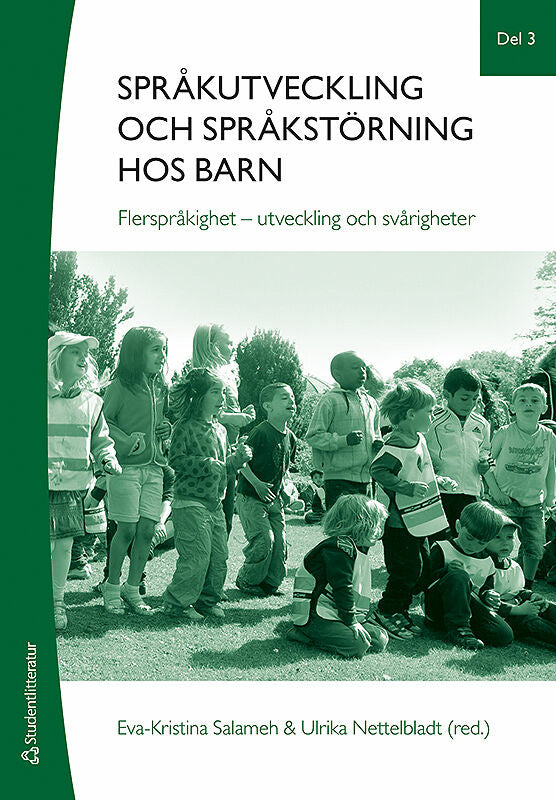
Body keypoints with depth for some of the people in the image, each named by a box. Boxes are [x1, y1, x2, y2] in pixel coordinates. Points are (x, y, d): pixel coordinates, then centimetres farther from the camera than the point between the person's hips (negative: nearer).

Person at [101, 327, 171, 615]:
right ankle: (111, 587, 15)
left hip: (154, 467, 6)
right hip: (126, 465, -5)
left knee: (146, 530, 2)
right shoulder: (121, 385, -7)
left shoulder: (160, 388, 13)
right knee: (127, 529, -4)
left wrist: (167, 430, 5)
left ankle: (132, 589, 15)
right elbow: (103, 422, -7)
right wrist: (127, 441, -17)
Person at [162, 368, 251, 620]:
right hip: (190, 502, -8)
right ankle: (176, 602, 7)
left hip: (215, 504, 8)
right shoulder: (185, 426, -8)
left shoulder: (220, 429, 17)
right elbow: (175, 460, -14)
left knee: (219, 556, 8)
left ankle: (208, 601, 24)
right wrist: (206, 465, -21)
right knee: (197, 557, -9)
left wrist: (239, 457, 5)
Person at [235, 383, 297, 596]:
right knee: (263, 540, -11)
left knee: (280, 542, 3)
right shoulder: (261, 432, -17)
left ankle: (270, 583, 19)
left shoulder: (290, 437, 6)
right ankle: (247, 581, 9)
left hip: (274, 498, 7)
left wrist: (282, 488, 10)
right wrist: (257, 483, -23)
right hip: (251, 497, -7)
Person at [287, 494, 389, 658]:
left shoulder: (360, 549, 15)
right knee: (357, 645, -24)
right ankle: (304, 634, -9)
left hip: (336, 614, 10)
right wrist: (351, 622, -16)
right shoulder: (339, 548, -18)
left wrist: (360, 619, 13)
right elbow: (342, 588, -20)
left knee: (380, 640, 0)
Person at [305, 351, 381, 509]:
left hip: (366, 479, 7)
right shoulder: (330, 401, -7)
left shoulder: (371, 402, 16)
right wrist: (344, 440, -20)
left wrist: (377, 443, 6)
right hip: (339, 479, -7)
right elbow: (312, 436, -10)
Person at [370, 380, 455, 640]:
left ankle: (399, 612, 28)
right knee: (407, 570, -3)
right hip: (400, 523, -10)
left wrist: (437, 480, 20)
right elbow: (378, 469, -31)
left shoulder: (418, 439, 11)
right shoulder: (397, 443, -20)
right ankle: (386, 612, 13)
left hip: (418, 521, 10)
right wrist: (407, 487, -33)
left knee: (421, 568, 15)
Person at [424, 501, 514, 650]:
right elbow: (426, 581, -11)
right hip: (436, 608, -5)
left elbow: (487, 587, 20)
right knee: (459, 575, -34)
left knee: (505, 636, -20)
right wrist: (447, 570, -27)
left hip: (471, 608, 5)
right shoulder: (441, 550, -6)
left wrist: (488, 595, -4)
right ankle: (458, 629, -28)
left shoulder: (488, 562, 10)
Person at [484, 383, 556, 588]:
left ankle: (527, 588, 28)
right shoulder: (504, 434, -10)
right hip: (505, 502, -3)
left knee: (535, 549, 3)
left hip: (534, 503, 3)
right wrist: (495, 490, -9)